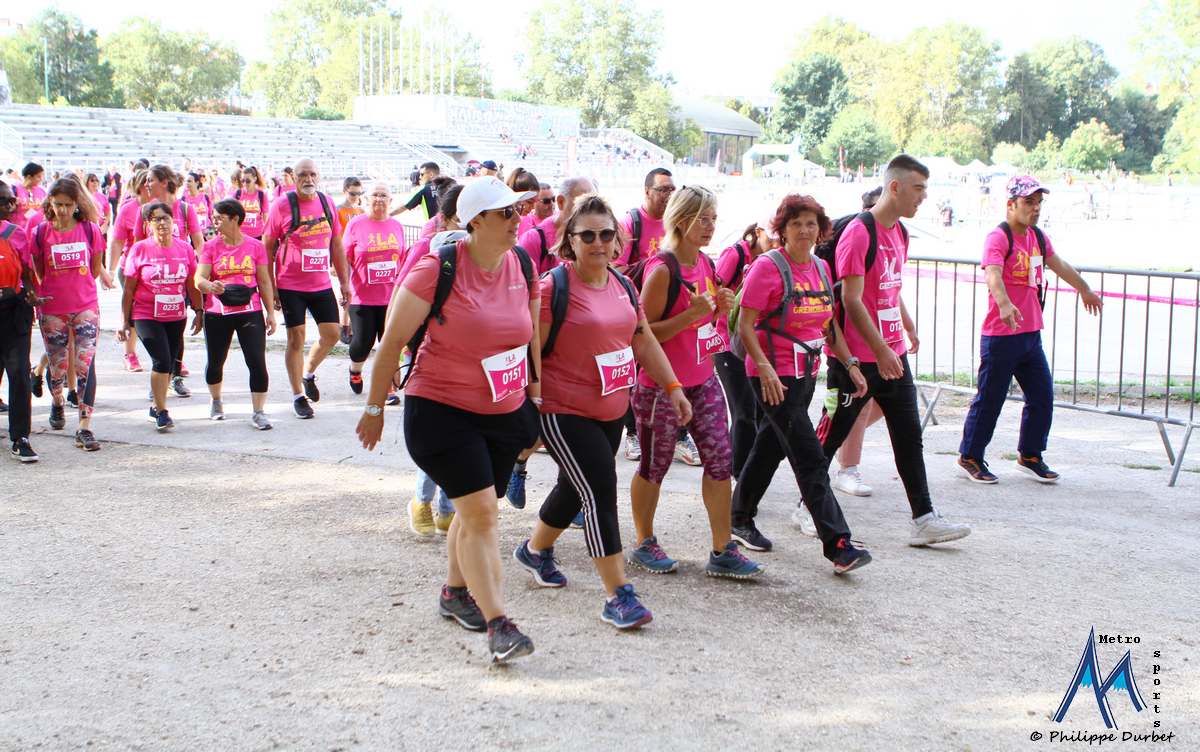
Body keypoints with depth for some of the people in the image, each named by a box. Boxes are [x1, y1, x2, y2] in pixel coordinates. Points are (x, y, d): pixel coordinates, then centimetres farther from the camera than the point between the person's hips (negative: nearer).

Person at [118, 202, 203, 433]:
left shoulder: (184, 248, 3)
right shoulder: (140, 249, -5)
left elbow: (192, 284, 11)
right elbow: (129, 289, -1)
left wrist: (199, 311, 8)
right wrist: (126, 321, 0)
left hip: (176, 317, 4)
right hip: (146, 316, -4)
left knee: (169, 364, 10)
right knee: (162, 360, -16)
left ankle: (156, 407, 29)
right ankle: (162, 412, -6)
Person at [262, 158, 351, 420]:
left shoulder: (327, 203, 5)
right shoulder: (282, 205, -8)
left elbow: (336, 244, 12)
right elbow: (268, 247, -4)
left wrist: (344, 281, 11)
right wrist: (270, 286, -6)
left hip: (322, 283, 4)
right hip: (290, 285, -4)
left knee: (331, 333, 5)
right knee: (296, 338, 1)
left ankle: (309, 373, 32)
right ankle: (298, 396, 12)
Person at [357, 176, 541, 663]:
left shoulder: (523, 267, 0)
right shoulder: (438, 270, -17)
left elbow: (530, 336, 15)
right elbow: (392, 341, -10)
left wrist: (535, 396, 17)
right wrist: (374, 408, -4)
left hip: (505, 412, 6)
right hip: (442, 409, -6)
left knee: (474, 509, 17)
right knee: (480, 510, -11)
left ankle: (455, 592, 39)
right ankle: (497, 624, -7)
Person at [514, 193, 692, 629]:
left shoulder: (623, 287, 8)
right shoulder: (554, 287, -15)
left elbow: (644, 341, 15)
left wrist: (673, 388, 10)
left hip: (611, 411, 8)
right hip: (564, 411, -8)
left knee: (576, 488, 20)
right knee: (601, 492, -12)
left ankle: (535, 549, 46)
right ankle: (617, 596, -8)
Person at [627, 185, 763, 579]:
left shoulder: (706, 264, 7)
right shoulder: (662, 269, -17)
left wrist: (719, 307, -1)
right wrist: (691, 314, -27)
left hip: (703, 380, 7)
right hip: (661, 386, -7)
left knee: (720, 460, 3)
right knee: (655, 466, 7)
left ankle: (723, 551, 9)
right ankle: (644, 544, 25)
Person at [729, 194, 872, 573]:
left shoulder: (821, 268, 10)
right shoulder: (768, 267, -12)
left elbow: (829, 325, 17)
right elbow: (744, 325, -15)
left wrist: (851, 363, 9)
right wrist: (765, 368, -25)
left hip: (806, 374, 8)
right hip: (774, 377, -7)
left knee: (770, 448, 17)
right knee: (810, 460, -10)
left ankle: (740, 521, 33)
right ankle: (838, 545, -11)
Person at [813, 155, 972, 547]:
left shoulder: (900, 233, 11)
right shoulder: (858, 232, -17)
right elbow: (851, 300, -21)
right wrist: (881, 350, -23)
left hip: (892, 354, 8)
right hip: (857, 357, -8)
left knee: (909, 437, 6)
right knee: (831, 436, 5)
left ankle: (924, 519, 9)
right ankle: (807, 506, 21)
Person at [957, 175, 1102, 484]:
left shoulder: (1038, 237, 12)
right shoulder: (998, 238, -15)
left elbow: (1059, 265, 30)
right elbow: (993, 275, -33)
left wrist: (1085, 290, 44)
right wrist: (1004, 304, -51)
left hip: (1031, 335, 8)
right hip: (1000, 337, -8)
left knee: (1042, 397, 10)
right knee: (989, 399, 0)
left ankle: (1030, 455, 25)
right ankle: (970, 457, 15)